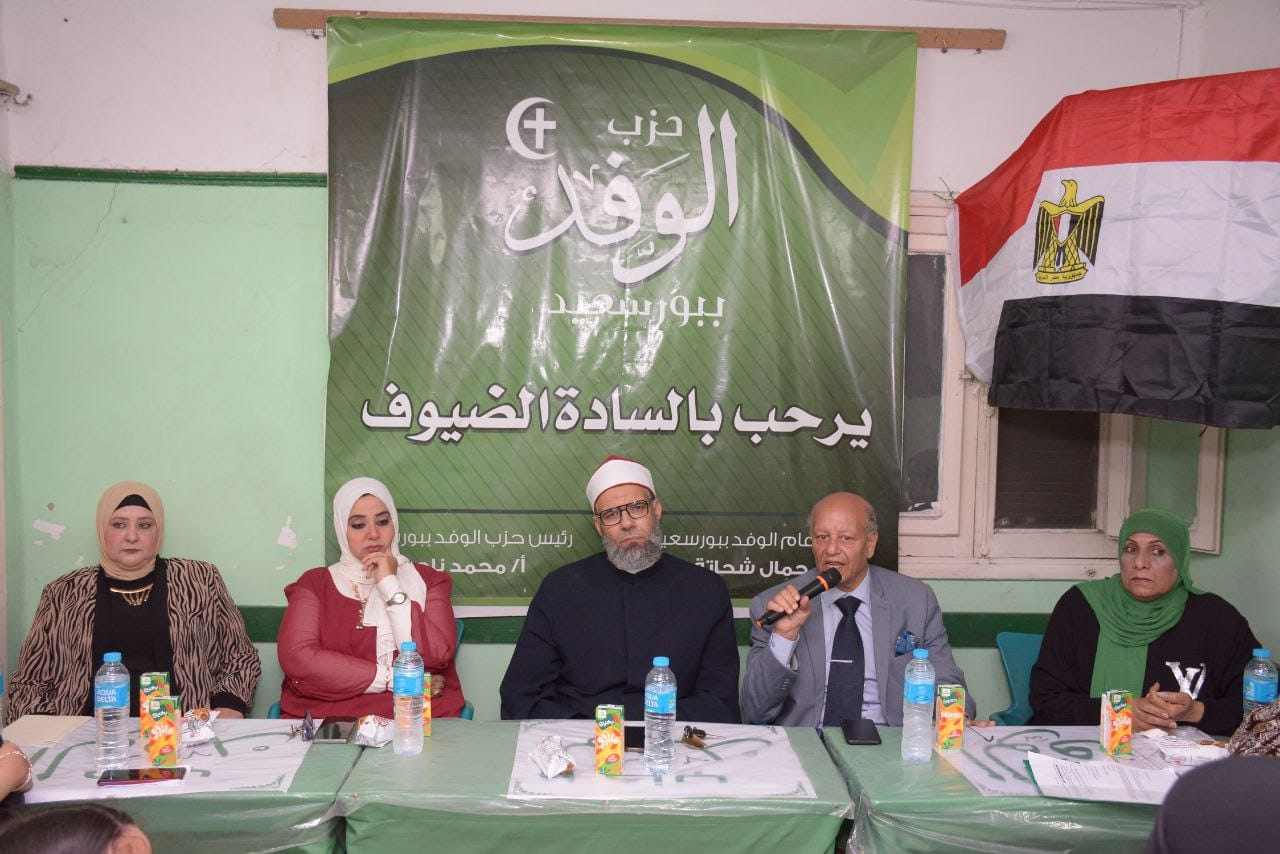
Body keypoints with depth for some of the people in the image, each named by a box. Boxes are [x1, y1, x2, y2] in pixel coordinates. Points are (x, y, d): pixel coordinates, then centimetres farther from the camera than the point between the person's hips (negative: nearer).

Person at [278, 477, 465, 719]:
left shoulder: (427, 580, 14)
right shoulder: (315, 583, 12)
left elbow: (437, 656, -3)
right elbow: (296, 658, -6)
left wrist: (390, 586, -3)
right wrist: (394, 680, -8)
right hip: (330, 720, 0)